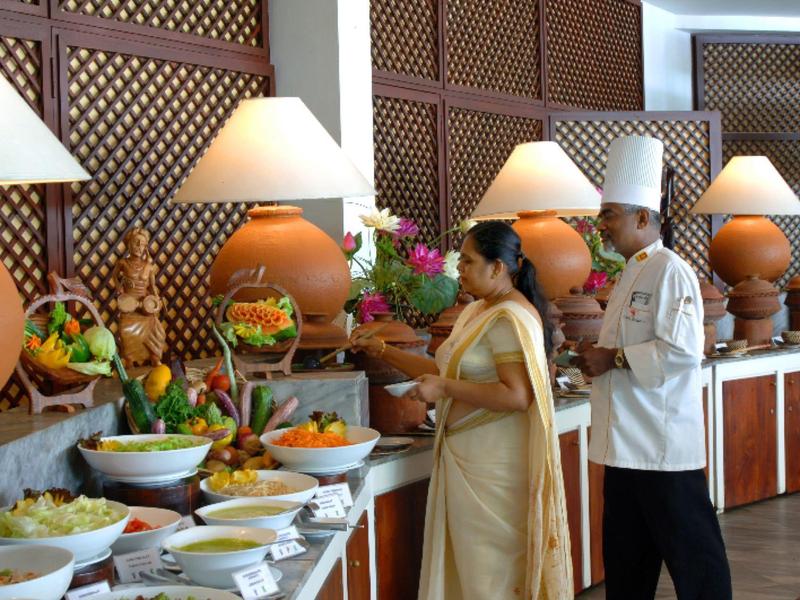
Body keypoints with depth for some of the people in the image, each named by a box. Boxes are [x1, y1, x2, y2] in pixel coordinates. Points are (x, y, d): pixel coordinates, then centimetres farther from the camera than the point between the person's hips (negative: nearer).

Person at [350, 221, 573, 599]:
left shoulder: (509, 319, -17)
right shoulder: (477, 311, 13)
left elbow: (517, 396, -25)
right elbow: (445, 372, 18)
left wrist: (443, 389, -24)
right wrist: (382, 352, 14)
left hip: (493, 465, -9)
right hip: (468, 455, 9)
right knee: (469, 563, 14)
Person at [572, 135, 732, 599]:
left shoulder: (670, 271, -14)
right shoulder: (633, 274, 16)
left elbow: (681, 350, -24)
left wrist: (614, 358, -18)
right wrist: (598, 357, 8)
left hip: (664, 442, -10)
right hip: (627, 440, 10)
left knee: (690, 549, 0)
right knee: (626, 559, 16)